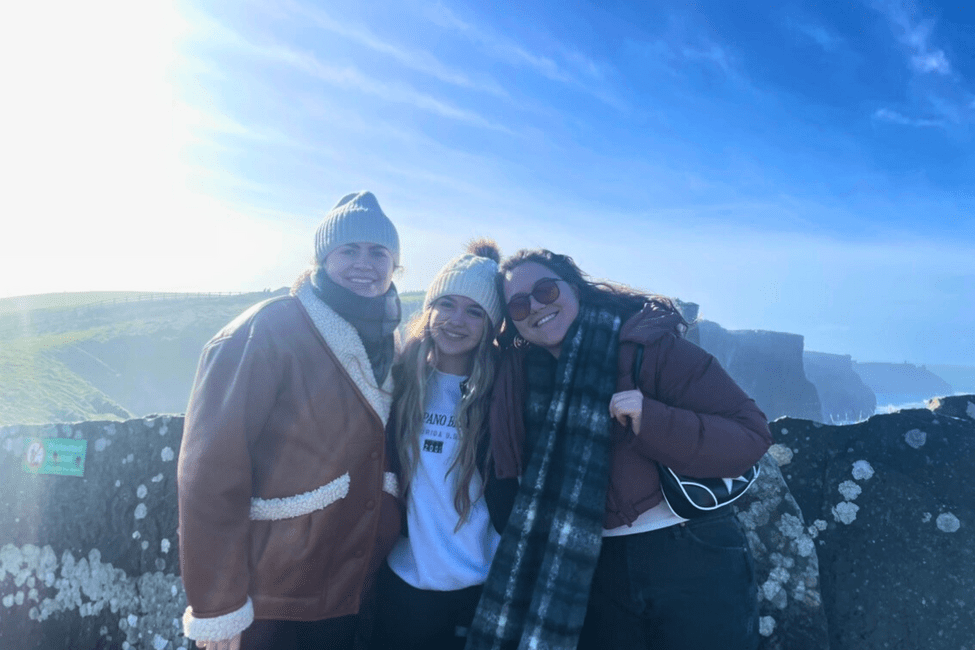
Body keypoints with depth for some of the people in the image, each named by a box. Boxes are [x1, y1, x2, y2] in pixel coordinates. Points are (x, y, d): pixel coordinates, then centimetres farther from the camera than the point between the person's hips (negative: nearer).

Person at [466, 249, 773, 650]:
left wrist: (651, 421, -28)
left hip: (691, 557, -3)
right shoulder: (520, 374, 1)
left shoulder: (650, 344, -14)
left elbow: (750, 437, -18)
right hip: (593, 569, 4)